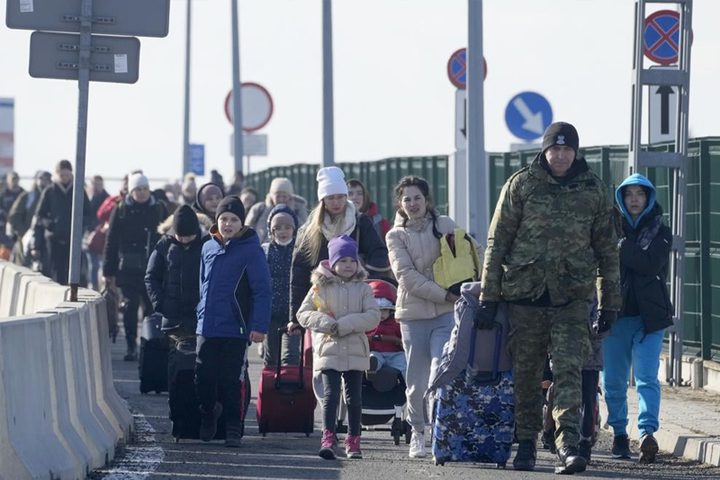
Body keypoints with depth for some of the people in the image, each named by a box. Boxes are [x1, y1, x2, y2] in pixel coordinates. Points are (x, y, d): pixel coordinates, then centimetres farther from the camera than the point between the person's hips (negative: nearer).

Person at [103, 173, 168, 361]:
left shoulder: (159, 209, 7)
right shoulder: (121, 211, 3)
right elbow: (111, 242, 3)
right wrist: (109, 271, -1)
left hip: (153, 268, 1)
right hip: (129, 267, -1)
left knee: (152, 307, 1)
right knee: (130, 306, -3)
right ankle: (131, 347, 2)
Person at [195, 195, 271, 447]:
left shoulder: (250, 250, -7)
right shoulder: (209, 247, 10)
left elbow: (262, 290, -9)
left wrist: (259, 325, -14)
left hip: (235, 329, -4)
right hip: (206, 328, 4)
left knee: (230, 382, -1)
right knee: (203, 379, 4)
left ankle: (233, 430, 9)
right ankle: (208, 414, 29)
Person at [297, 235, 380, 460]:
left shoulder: (363, 289, 5)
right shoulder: (321, 287, 3)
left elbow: (373, 316, -6)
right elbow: (303, 314, 2)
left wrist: (344, 325, -16)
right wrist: (326, 324, -15)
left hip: (355, 351, 2)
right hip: (328, 350, -2)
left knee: (354, 397, 8)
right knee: (330, 395, -11)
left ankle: (353, 441, 17)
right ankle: (328, 439, -15)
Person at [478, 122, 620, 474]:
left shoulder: (593, 190, 7)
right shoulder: (521, 184, 2)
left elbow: (607, 248, 13)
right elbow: (497, 241, 4)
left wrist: (610, 302, 11)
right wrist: (488, 296, 0)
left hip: (572, 297, 0)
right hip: (525, 291, 0)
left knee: (569, 370, -12)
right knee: (525, 374, 7)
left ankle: (567, 446, -20)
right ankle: (526, 443, 19)